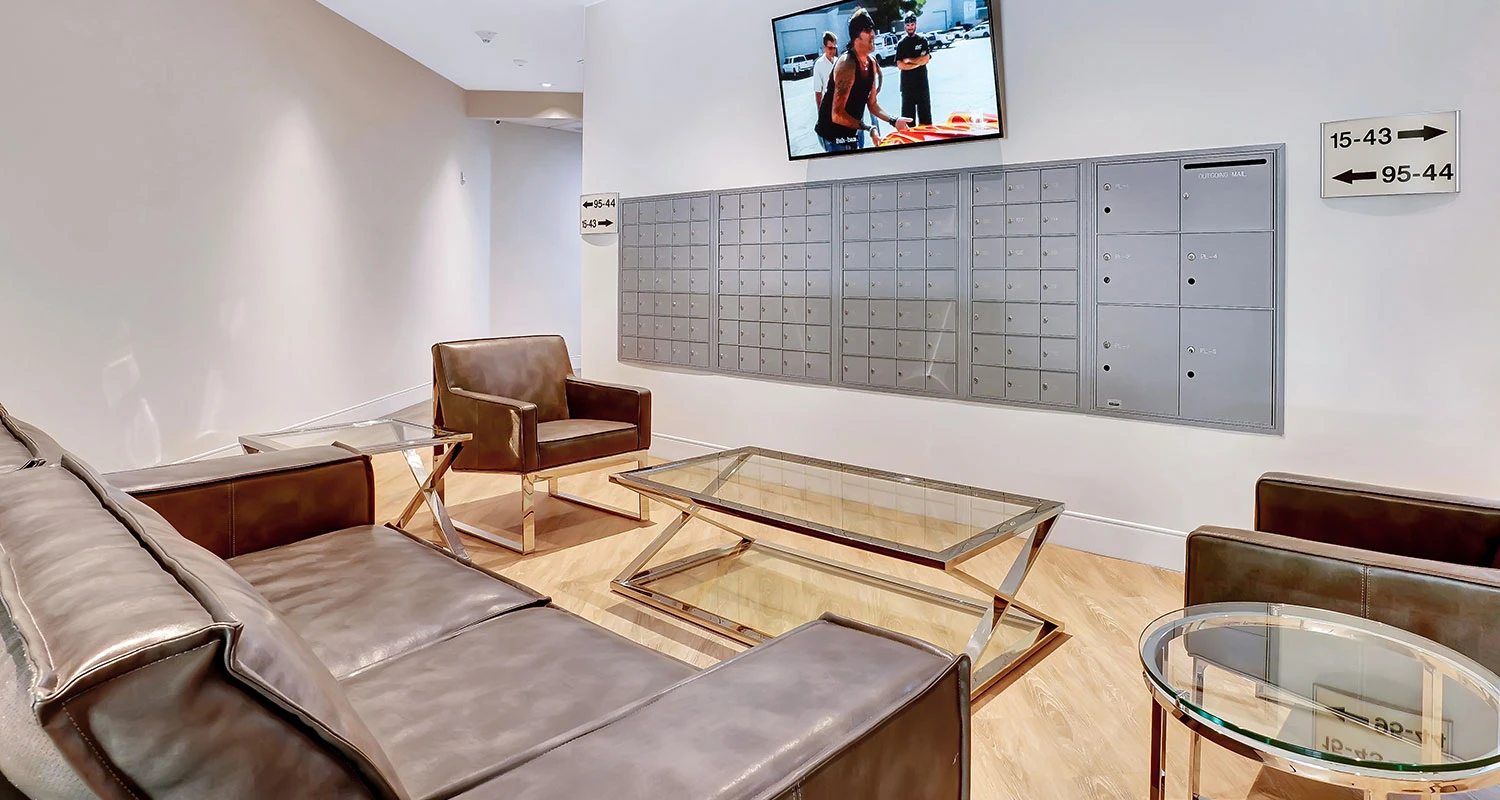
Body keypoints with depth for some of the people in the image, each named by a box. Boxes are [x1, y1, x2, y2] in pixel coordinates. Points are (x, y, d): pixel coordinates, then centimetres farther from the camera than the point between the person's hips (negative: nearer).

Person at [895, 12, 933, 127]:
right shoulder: (901, 44, 6)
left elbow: (926, 59, -7)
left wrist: (909, 60, -6)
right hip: (907, 83, 0)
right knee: (907, 116, 1)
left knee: (925, 113, 2)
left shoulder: (923, 40, 6)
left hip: (922, 82, 0)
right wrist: (918, 63, -9)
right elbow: (900, 65, -5)